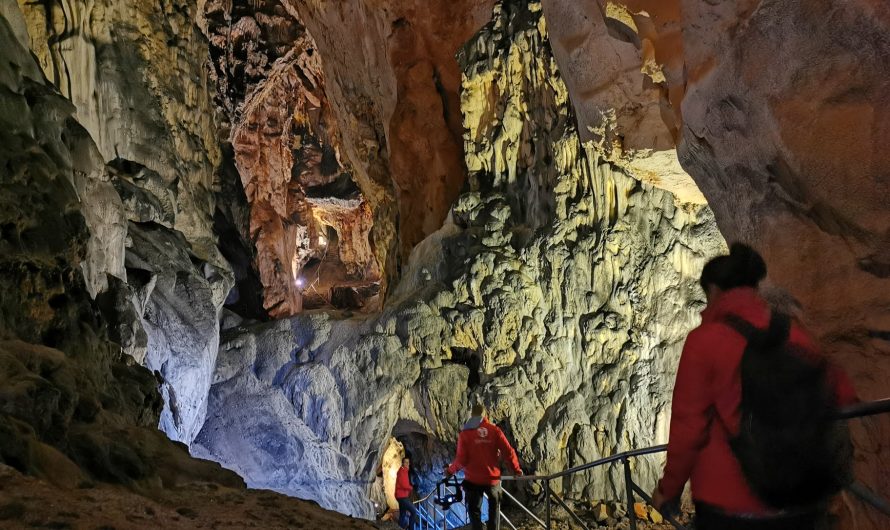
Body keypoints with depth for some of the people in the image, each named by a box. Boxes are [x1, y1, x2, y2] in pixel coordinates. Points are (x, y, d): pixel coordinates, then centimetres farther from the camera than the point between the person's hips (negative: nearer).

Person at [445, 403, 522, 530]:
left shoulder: (465, 433, -6)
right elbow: (508, 452, -6)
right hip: (493, 478, 2)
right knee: (494, 507, 24)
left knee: (475, 511, 11)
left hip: (473, 480, -2)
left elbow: (461, 459, -11)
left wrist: (450, 470, 6)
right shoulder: (494, 430, -2)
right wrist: (516, 469, 9)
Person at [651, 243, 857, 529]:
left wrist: (669, 489, 2)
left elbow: (688, 427, -11)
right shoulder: (793, 333, -1)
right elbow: (842, 395, 5)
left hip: (730, 506, -4)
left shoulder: (704, 339, -13)